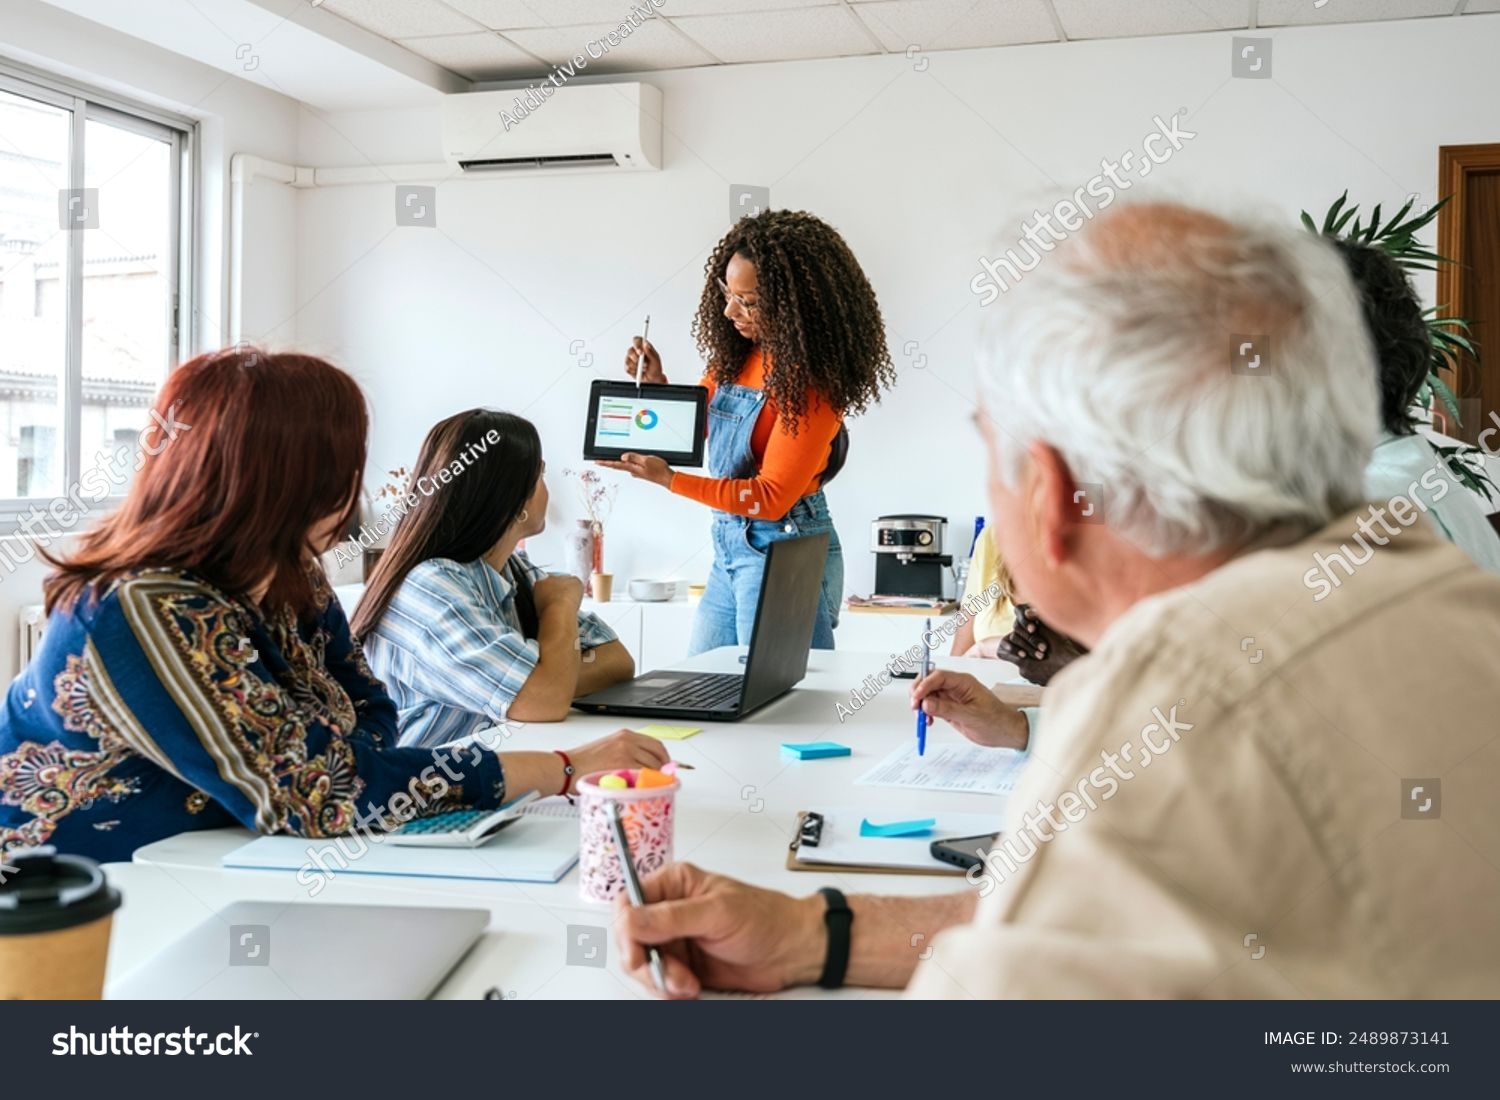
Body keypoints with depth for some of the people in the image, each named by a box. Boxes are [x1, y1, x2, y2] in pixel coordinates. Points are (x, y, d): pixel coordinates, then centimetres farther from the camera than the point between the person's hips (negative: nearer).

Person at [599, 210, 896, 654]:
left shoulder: (810, 382, -18)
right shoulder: (737, 356, 4)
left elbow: (773, 498, -20)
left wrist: (669, 479, -25)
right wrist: (657, 385, -2)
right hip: (728, 546, 8)